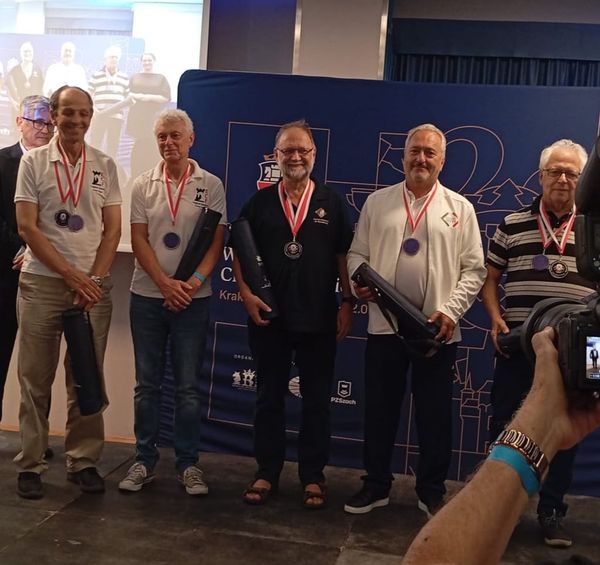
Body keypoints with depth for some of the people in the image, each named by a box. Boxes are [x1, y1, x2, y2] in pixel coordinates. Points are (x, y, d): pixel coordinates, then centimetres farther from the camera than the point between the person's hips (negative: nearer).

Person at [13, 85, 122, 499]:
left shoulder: (104, 166, 8)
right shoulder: (33, 162, 2)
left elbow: (112, 229, 5)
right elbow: (27, 227, -4)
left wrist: (94, 279, -7)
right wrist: (72, 275, -10)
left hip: (94, 284, 2)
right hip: (41, 282, -1)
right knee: (35, 379, 4)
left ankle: (84, 461, 15)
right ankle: (31, 464, 14)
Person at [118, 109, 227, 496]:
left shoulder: (210, 185, 2)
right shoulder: (144, 185, 5)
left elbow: (217, 241, -1)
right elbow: (138, 240, 0)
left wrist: (193, 282, -16)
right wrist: (166, 283, -13)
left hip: (193, 298, -1)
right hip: (148, 296, 2)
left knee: (189, 386, 4)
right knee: (147, 384, 8)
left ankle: (188, 463, 14)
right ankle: (145, 460, 19)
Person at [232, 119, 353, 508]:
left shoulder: (332, 202, 4)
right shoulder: (260, 202, 6)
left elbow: (344, 256, 4)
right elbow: (240, 251, 7)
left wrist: (348, 302, -2)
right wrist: (246, 292, -5)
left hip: (319, 319, -1)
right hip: (268, 317, 1)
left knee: (317, 400, 7)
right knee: (270, 397, 9)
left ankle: (313, 477, 18)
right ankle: (267, 473, 21)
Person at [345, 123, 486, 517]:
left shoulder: (460, 208, 5)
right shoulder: (378, 202, 10)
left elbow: (474, 269, 2)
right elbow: (357, 253, 11)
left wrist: (451, 310, -10)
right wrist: (359, 283, -10)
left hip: (437, 330, -1)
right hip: (385, 324, 1)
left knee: (435, 415, 7)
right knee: (380, 410, 9)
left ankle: (432, 491, 22)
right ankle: (376, 485, 24)